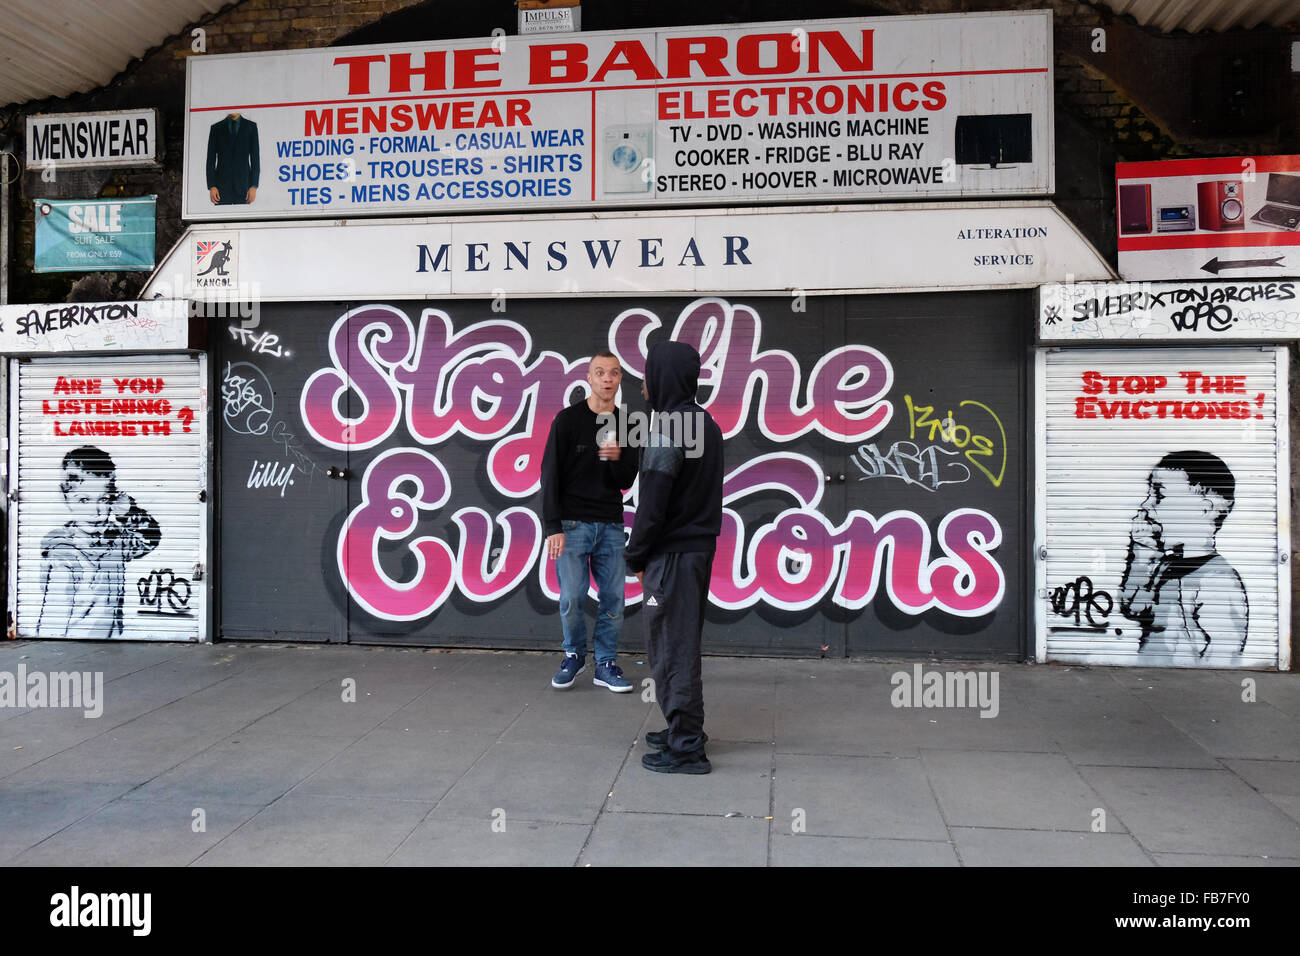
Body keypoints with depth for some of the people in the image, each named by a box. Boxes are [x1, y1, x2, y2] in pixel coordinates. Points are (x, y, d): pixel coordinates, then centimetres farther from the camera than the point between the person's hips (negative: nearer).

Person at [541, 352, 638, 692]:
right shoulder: (568, 420, -2)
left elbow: (626, 482, 10)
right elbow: (550, 475, -4)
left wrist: (618, 459, -13)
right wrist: (553, 527, -11)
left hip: (611, 524, 3)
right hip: (572, 523, -3)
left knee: (613, 598, 3)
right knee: (571, 598, -3)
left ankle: (605, 664, 16)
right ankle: (574, 655, 21)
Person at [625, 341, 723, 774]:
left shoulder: (666, 432, -18)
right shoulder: (707, 425, 10)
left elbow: (652, 506, -19)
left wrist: (636, 557, -7)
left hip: (672, 555, -9)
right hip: (701, 547, 9)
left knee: (671, 647, -1)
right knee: (683, 643, 18)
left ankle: (685, 746, 5)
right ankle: (685, 729, 28)